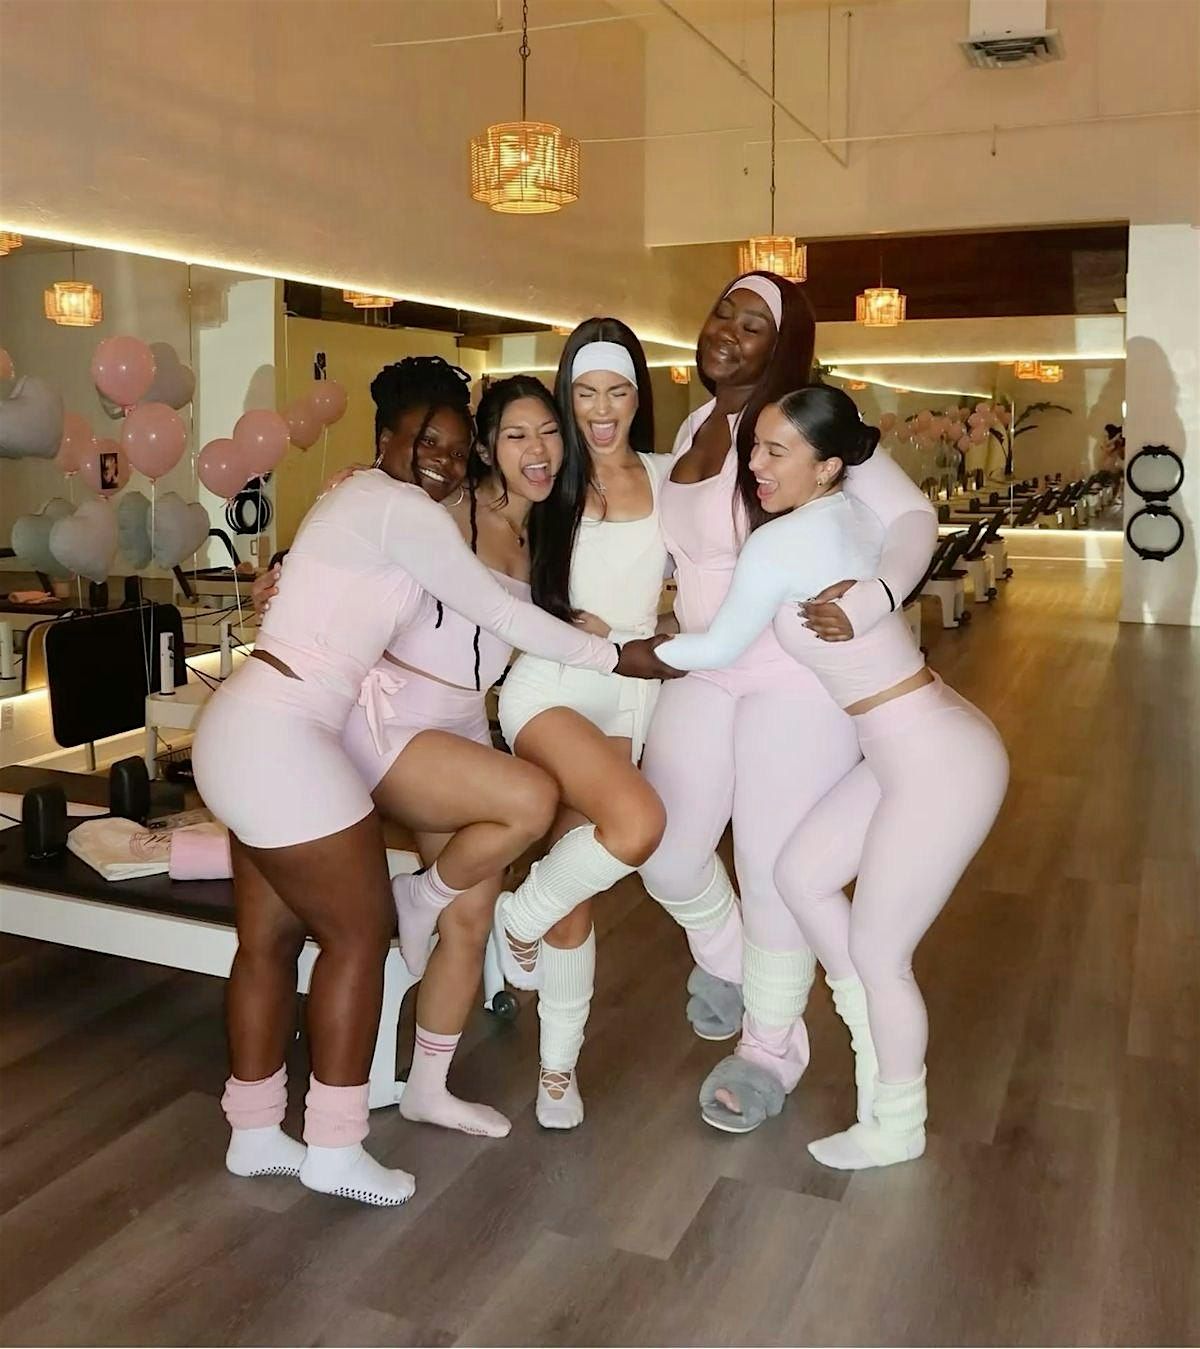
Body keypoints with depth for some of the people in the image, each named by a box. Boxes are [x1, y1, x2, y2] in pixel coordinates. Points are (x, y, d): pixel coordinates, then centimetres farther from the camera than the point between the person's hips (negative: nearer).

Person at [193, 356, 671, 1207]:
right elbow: (500, 613, -9)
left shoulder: (366, 501, 17)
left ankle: (255, 1133, 28)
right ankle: (335, 1147, 14)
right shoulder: (401, 509, -13)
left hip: (252, 731, 10)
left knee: (271, 938, 15)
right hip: (280, 740, -10)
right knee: (359, 934, 1)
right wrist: (616, 656, 0)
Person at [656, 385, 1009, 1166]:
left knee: (877, 952, 6)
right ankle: (880, 1047, 34)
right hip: (918, 745, 9)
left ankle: (897, 1128, 29)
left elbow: (721, 650, -5)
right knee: (801, 874, 17)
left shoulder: (779, 544, -20)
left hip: (938, 763, -9)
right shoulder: (854, 513, 3)